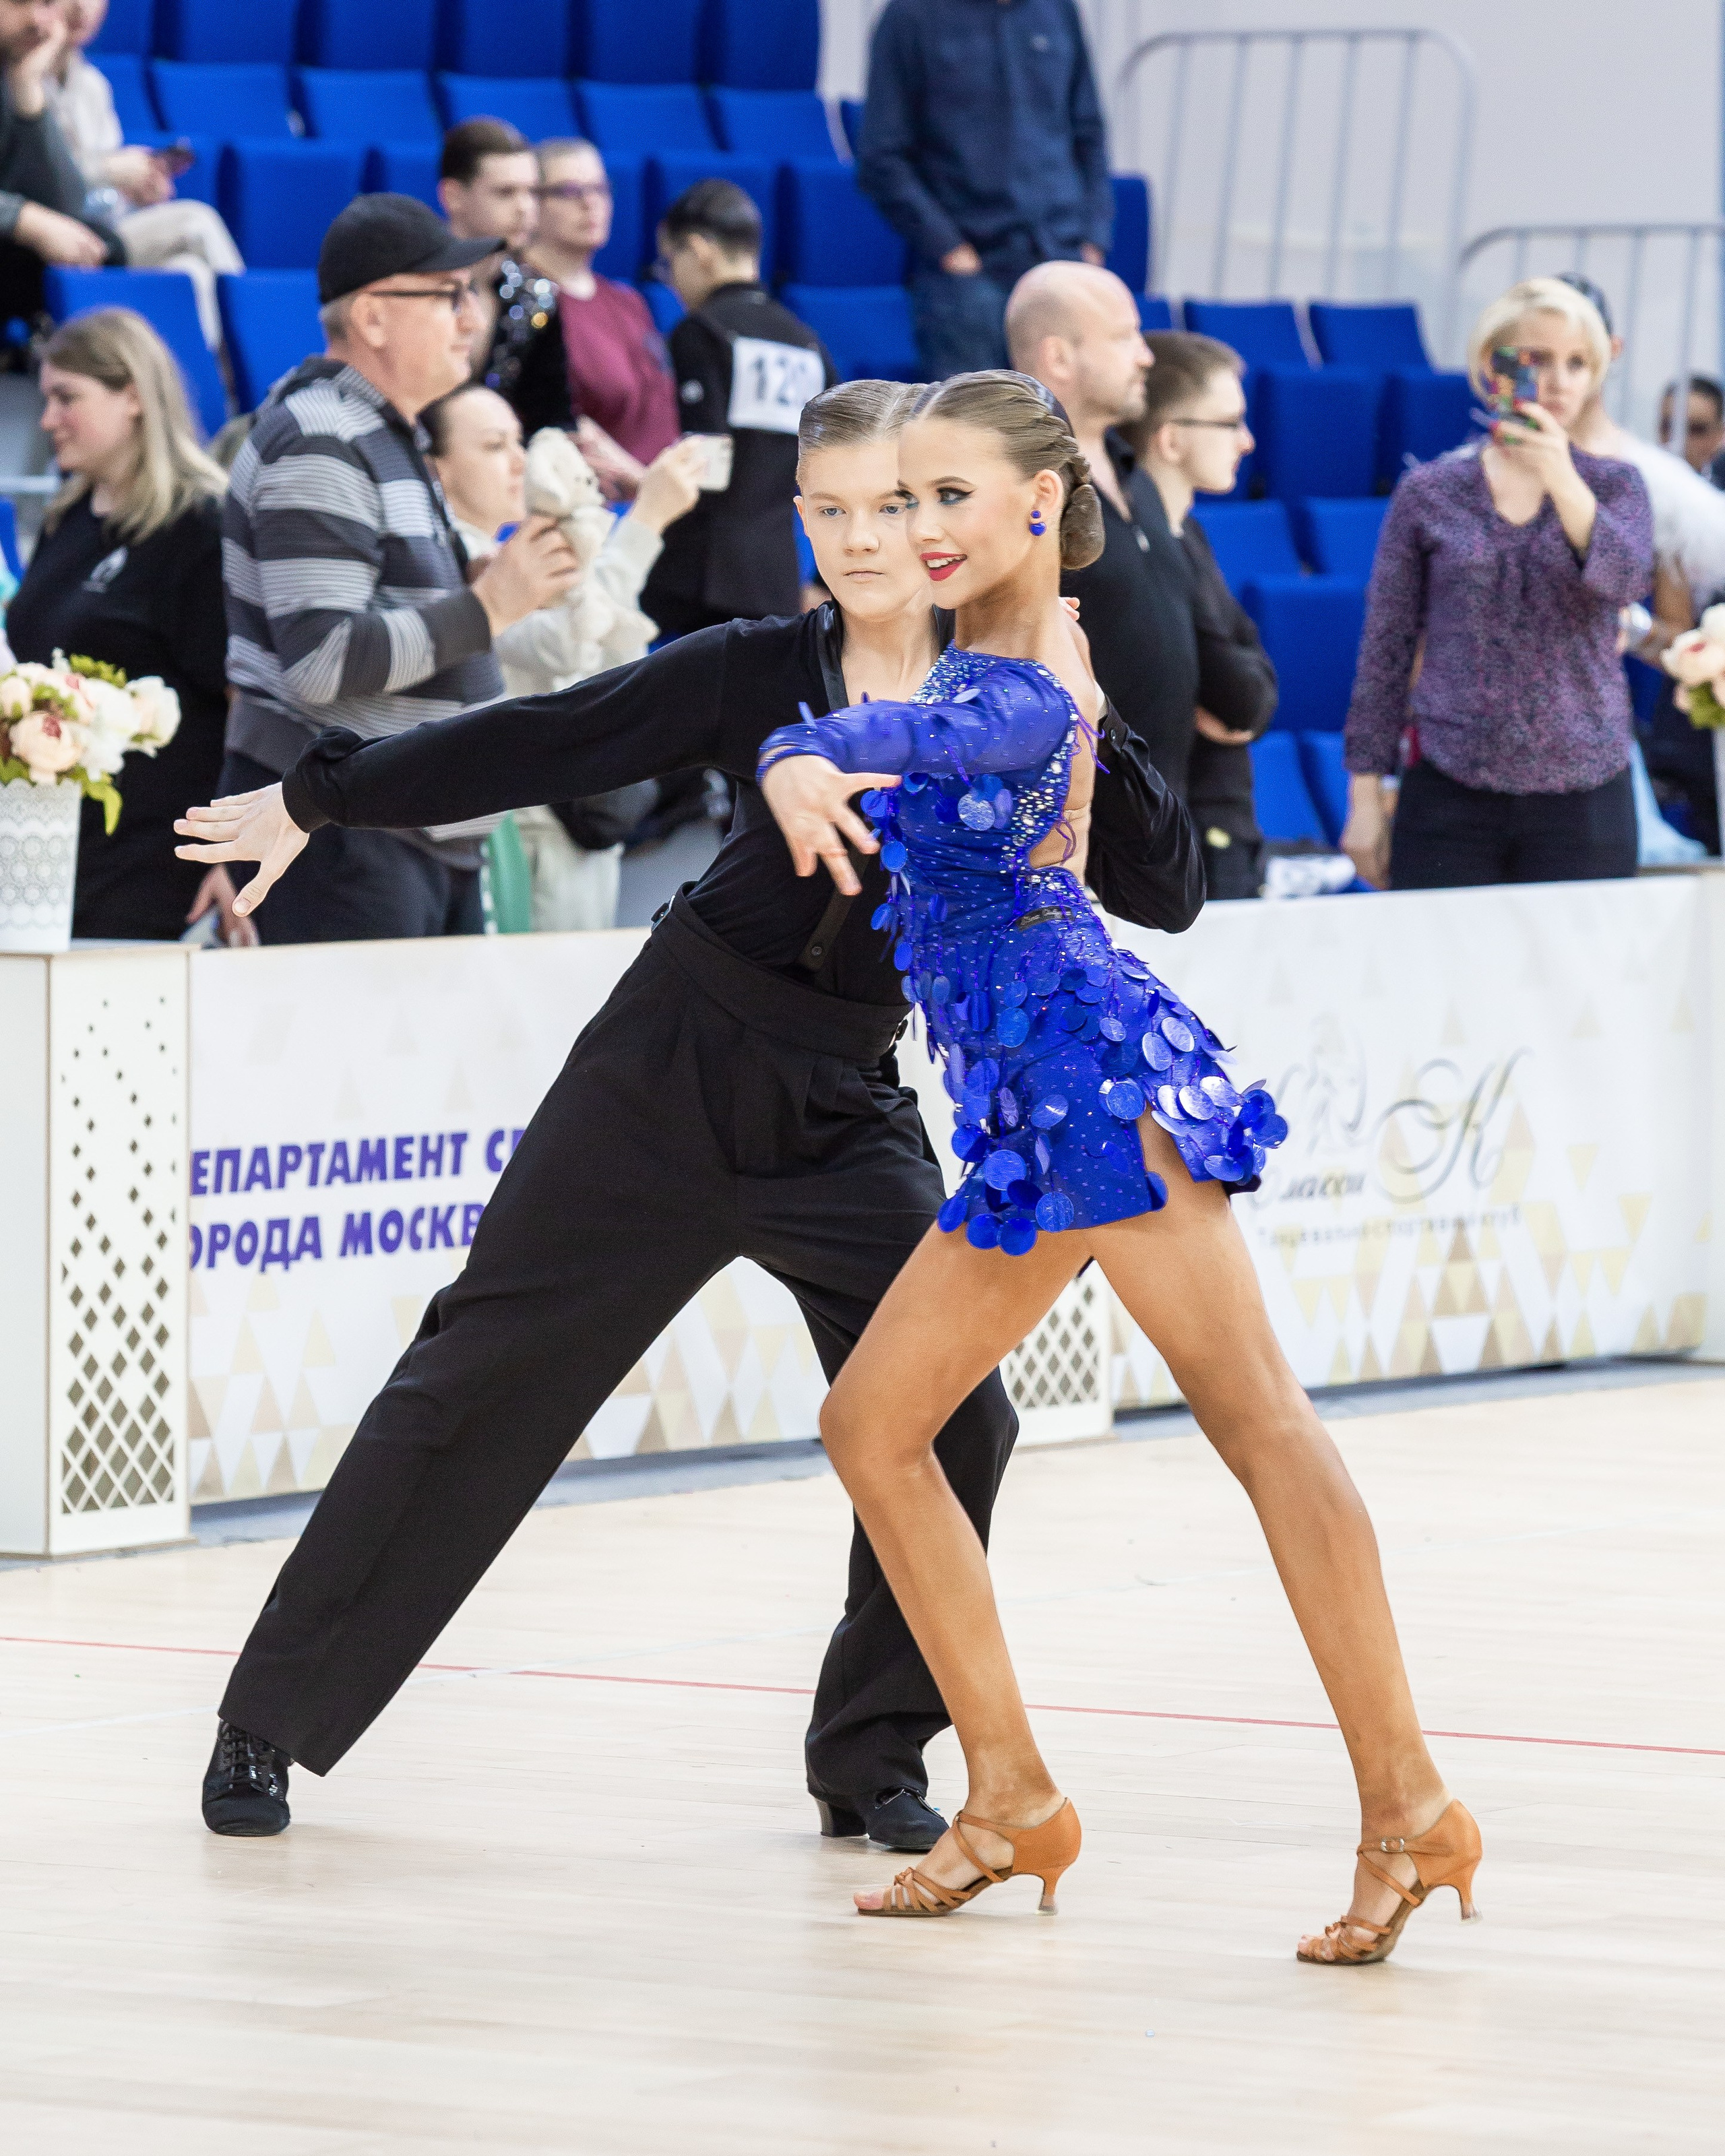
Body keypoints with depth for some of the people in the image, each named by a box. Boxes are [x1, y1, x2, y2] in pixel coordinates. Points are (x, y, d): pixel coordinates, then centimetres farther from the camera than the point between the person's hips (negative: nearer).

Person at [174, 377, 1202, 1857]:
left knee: (955, 1414, -13)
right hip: (670, 1067, -1)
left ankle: (873, 1752, 6)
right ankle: (272, 1722, 13)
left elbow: (1167, 892, -8)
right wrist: (317, 800, 9)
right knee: (476, 1382, 3)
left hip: (848, 1109, 1)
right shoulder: (761, 675, -6)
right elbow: (543, 747, 3)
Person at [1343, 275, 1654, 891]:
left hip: (1583, 795, 1)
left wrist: (1562, 479, -29)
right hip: (1450, 793, 0)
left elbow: (1623, 581, -14)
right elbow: (1385, 650, 6)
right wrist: (1365, 798, 3)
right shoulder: (1429, 494, 4)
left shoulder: (1614, 486, 6)